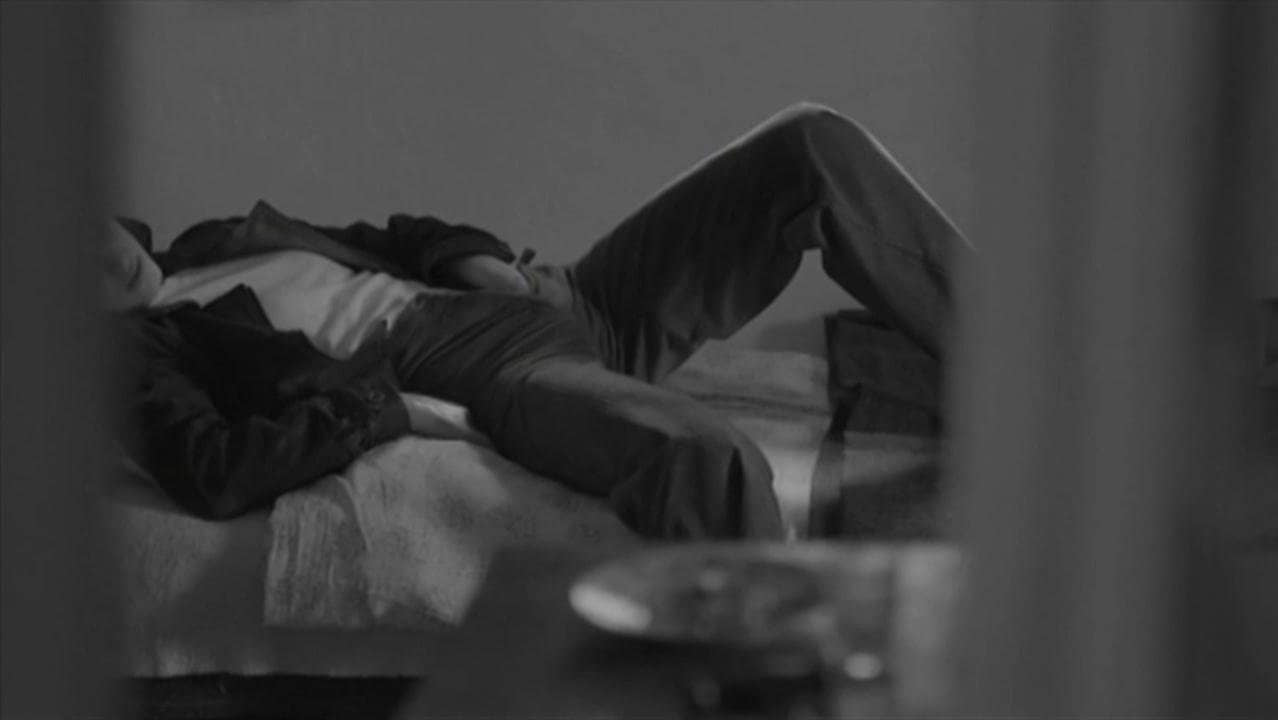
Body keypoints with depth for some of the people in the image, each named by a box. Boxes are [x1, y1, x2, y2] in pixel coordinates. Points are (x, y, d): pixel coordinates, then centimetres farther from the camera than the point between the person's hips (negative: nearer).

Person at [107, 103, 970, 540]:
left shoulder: (223, 243, 23)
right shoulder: (142, 354, 1)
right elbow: (215, 477, -19)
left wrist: (483, 263, 7)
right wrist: (389, 409, -17)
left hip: (570, 310, 9)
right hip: (489, 382, -9)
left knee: (812, 144, -4)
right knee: (708, 456, -43)